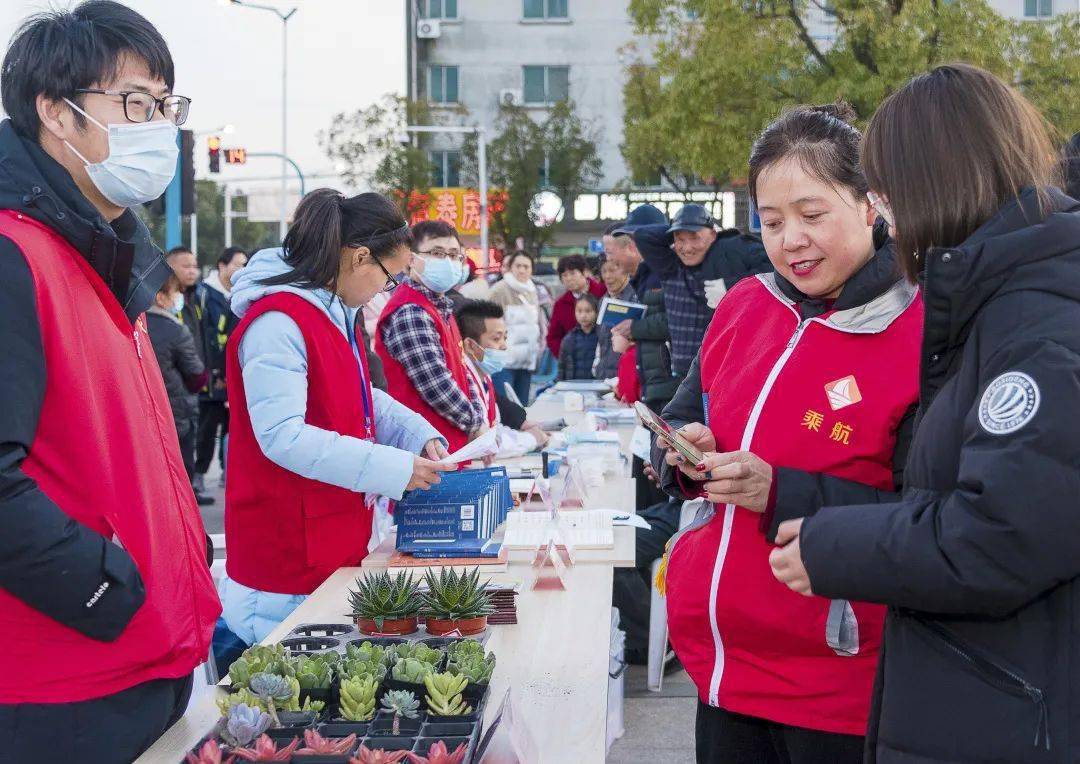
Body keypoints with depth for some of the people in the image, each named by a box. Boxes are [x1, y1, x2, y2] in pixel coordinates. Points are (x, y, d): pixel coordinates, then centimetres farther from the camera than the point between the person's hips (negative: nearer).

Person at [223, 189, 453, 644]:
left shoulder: (334, 314, 12)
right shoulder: (277, 324, -20)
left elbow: (361, 399, 23)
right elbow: (284, 438, -27)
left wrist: (420, 436, 5)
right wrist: (395, 469, -25)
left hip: (335, 547, 9)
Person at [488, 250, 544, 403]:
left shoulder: (532, 292, 14)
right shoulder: (500, 290, -8)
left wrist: (539, 344, 17)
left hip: (527, 360, 7)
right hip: (505, 359, -7)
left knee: (521, 406, 10)